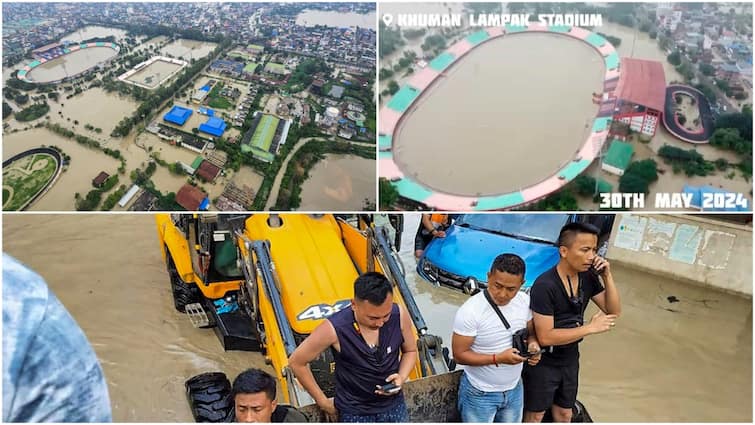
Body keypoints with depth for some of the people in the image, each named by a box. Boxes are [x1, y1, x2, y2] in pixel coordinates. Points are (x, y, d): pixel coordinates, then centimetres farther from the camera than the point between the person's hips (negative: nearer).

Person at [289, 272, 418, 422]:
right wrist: (323, 402, -6)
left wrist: (401, 377, -17)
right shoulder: (334, 329, -28)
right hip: (354, 414, -3)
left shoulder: (399, 315, -19)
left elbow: (410, 351, 2)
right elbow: (296, 362, -13)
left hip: (394, 408, 3)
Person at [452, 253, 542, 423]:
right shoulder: (470, 311, -26)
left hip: (514, 389, 5)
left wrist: (533, 344, -16)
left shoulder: (525, 301, -9)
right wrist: (498, 358, -30)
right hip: (480, 394, -5)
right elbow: (459, 355, -20)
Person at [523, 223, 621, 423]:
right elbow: (545, 337, -29)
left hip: (570, 359, 6)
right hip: (543, 362, -6)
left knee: (564, 413, 24)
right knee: (536, 415, 15)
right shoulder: (544, 285, -28)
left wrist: (607, 276, -17)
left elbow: (614, 311, -3)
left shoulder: (588, 277, -8)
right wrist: (591, 327, -25)